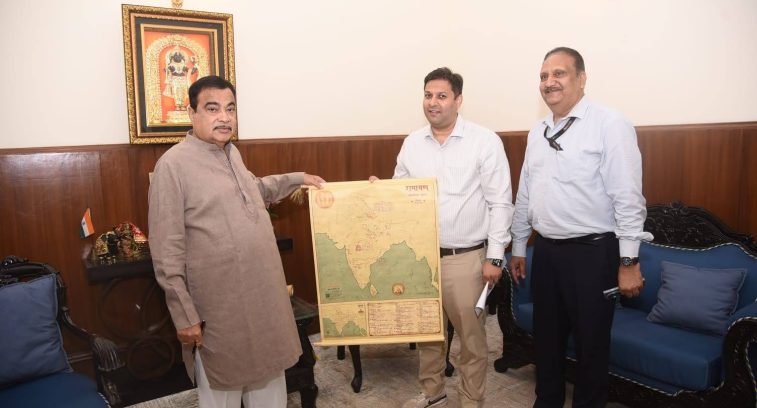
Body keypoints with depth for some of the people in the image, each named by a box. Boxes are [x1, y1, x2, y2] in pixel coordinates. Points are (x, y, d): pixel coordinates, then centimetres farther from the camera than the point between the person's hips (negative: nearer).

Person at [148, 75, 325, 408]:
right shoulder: (173, 164, -15)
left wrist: (296, 179, 25)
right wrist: (184, 314, -16)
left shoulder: (232, 153, 9)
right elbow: (167, 252, -16)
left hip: (265, 296, 7)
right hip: (220, 307, -7)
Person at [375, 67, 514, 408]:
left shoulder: (484, 141, -6)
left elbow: (500, 203, -7)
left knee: (470, 333, 9)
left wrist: (494, 256, -9)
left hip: (466, 257, -4)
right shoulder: (412, 143, 6)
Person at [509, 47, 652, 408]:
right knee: (546, 335, 17)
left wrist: (629, 261, -16)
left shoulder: (609, 125, -11)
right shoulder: (537, 132, 10)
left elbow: (628, 198, -14)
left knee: (591, 340, 8)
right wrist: (518, 247, 16)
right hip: (545, 250, 6)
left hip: (592, 251, -6)